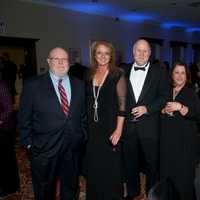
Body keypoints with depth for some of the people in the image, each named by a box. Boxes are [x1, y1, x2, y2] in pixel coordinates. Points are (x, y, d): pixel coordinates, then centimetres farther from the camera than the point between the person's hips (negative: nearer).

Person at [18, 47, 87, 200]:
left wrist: (83, 135, 5)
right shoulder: (33, 85, -6)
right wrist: (29, 143, -4)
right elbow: (24, 118, -3)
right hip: (44, 150, -2)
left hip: (73, 149, 3)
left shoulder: (79, 85, 4)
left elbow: (84, 114, 10)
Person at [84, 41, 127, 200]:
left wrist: (119, 129, -15)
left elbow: (122, 104, -10)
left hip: (110, 128, -4)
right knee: (94, 167, 13)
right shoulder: (90, 75, 7)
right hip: (92, 128, 4)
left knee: (110, 167, 8)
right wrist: (86, 126, 7)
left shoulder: (117, 75, -7)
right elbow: (87, 102, 11)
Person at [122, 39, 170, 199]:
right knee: (130, 161, 16)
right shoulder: (125, 71, 7)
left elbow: (165, 95, -4)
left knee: (151, 162, 9)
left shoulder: (158, 71, 0)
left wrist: (147, 108, -14)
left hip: (149, 125, -2)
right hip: (128, 124, 3)